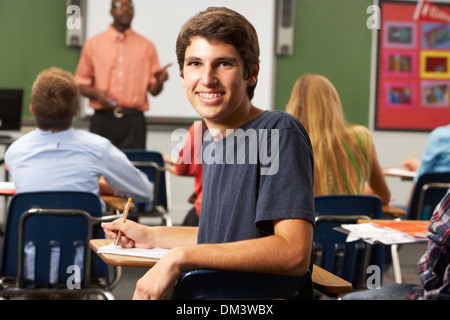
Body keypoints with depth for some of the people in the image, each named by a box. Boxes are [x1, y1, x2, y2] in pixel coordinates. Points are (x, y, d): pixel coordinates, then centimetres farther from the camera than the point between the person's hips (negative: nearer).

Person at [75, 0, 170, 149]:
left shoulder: (147, 47, 10)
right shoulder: (93, 44, 10)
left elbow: (154, 90, 9)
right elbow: (80, 84, 10)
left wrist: (159, 81, -13)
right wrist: (96, 93, -9)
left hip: (134, 122, 0)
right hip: (103, 120, 0)